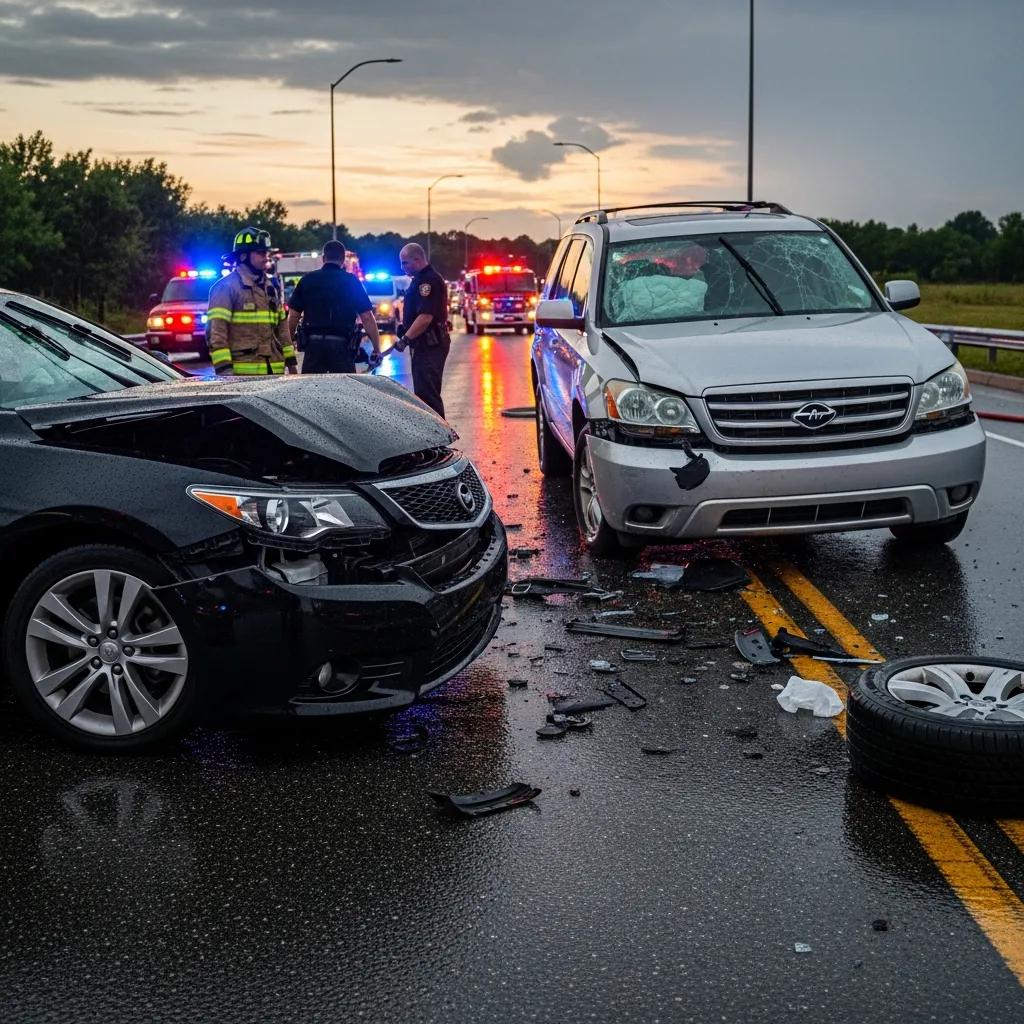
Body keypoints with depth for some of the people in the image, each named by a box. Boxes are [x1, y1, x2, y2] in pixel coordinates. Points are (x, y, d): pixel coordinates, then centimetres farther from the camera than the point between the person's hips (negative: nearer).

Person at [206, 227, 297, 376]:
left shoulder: (270, 288, 18)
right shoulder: (226, 287, -6)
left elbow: (282, 327, 24)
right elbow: (216, 331, -12)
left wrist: (291, 361, 19)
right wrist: (224, 369, -19)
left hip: (274, 370, 8)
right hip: (243, 372, -8)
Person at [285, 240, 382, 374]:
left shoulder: (306, 280, 7)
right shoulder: (352, 281, 2)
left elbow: (293, 316, 6)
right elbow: (367, 318, -2)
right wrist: (377, 350, 2)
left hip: (313, 344, 2)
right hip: (342, 345, -2)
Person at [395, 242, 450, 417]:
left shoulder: (428, 280, -16)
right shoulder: (420, 279, 17)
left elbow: (426, 317, -24)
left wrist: (406, 339, -22)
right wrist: (405, 328, 11)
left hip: (430, 345, -11)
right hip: (425, 344, 11)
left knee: (427, 392, -12)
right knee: (423, 392, 14)